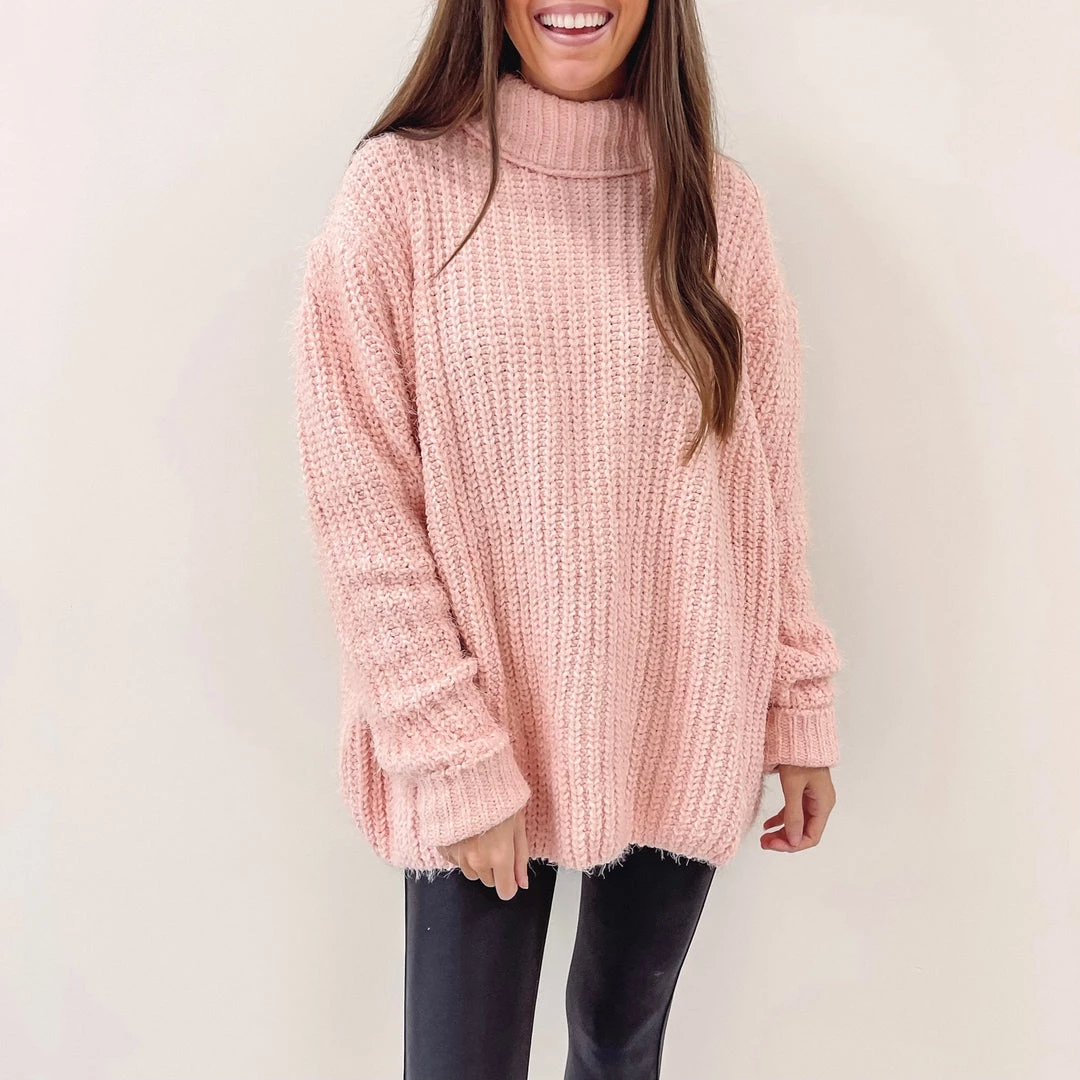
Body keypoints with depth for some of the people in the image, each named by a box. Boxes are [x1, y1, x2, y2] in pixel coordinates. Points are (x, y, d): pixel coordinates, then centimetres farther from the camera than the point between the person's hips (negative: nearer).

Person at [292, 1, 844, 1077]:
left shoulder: (719, 199, 2)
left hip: (685, 734, 3)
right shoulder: (401, 189, -8)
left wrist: (802, 707, 4)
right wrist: (454, 761, -13)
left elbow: (768, 482, 5)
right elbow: (360, 502, -10)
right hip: (482, 749, -3)